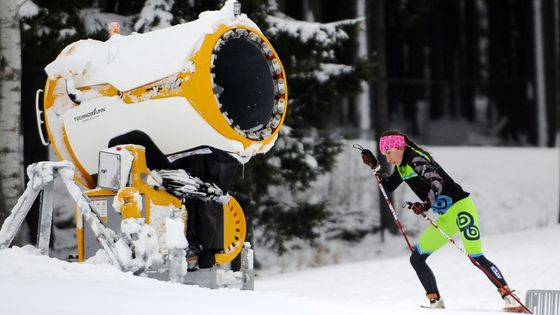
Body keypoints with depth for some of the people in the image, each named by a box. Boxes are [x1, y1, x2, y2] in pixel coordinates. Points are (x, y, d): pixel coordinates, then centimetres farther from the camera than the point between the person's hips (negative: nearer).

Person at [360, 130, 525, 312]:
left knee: (477, 258, -17)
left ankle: (509, 297, -13)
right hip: (446, 218, 9)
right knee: (416, 259, 2)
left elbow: (437, 182, -31)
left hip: (461, 208, -9)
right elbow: (388, 187, 24)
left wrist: (426, 205, -46)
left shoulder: (416, 159, -16)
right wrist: (374, 167, 10)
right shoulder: (402, 166, 11)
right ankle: (435, 301, 3)